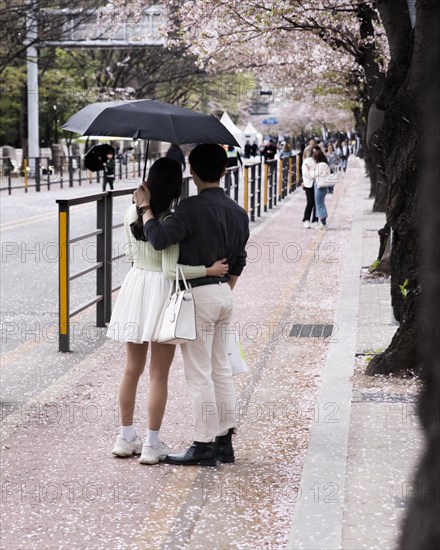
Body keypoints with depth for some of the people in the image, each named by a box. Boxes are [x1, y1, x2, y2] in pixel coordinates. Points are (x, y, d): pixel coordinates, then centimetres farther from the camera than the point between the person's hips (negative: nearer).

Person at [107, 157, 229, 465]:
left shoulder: (133, 213, -1)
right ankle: (152, 445, 8)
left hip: (135, 283, 6)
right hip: (162, 290, -6)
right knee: (159, 374, 3)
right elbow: (171, 270, -21)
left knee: (132, 369, 16)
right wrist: (209, 270, -13)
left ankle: (126, 438, 24)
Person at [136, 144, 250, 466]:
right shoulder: (237, 212, 8)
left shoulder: (193, 208, -17)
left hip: (198, 294, -8)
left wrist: (145, 207, -11)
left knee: (199, 374, -2)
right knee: (221, 370, 14)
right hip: (224, 294, 8)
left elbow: (159, 239, -25)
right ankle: (225, 442, 19)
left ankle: (204, 446, 3)